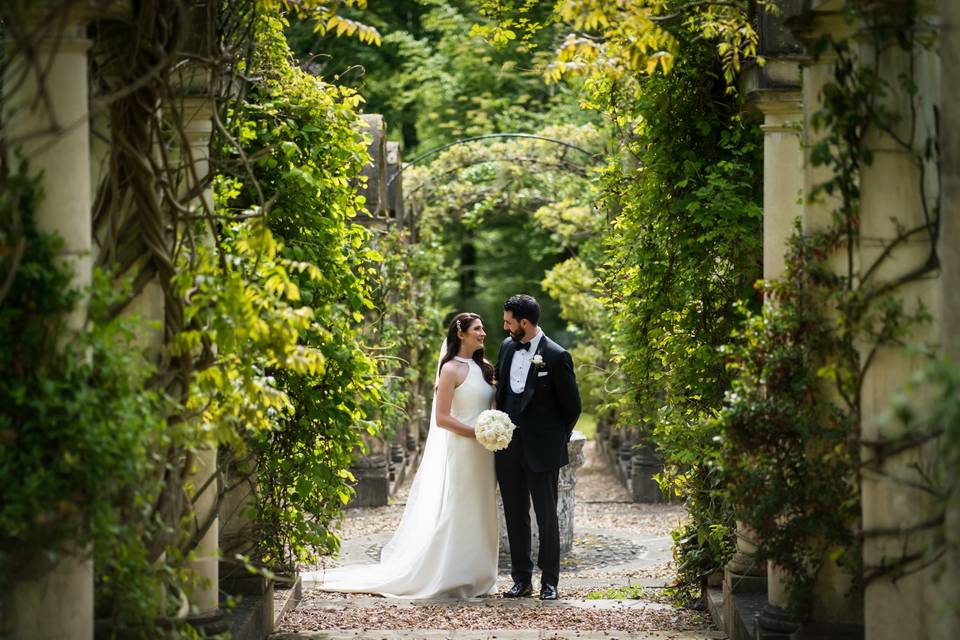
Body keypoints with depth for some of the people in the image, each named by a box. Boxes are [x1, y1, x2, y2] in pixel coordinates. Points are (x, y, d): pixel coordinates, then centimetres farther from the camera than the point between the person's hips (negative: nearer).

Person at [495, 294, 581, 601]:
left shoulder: (556, 356, -13)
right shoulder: (507, 347, 6)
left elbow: (572, 406, -5)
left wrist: (557, 438, 2)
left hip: (541, 449, -6)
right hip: (508, 447, 6)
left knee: (546, 516, 2)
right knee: (515, 516, 9)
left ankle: (550, 581, 10)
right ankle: (522, 579, 17)